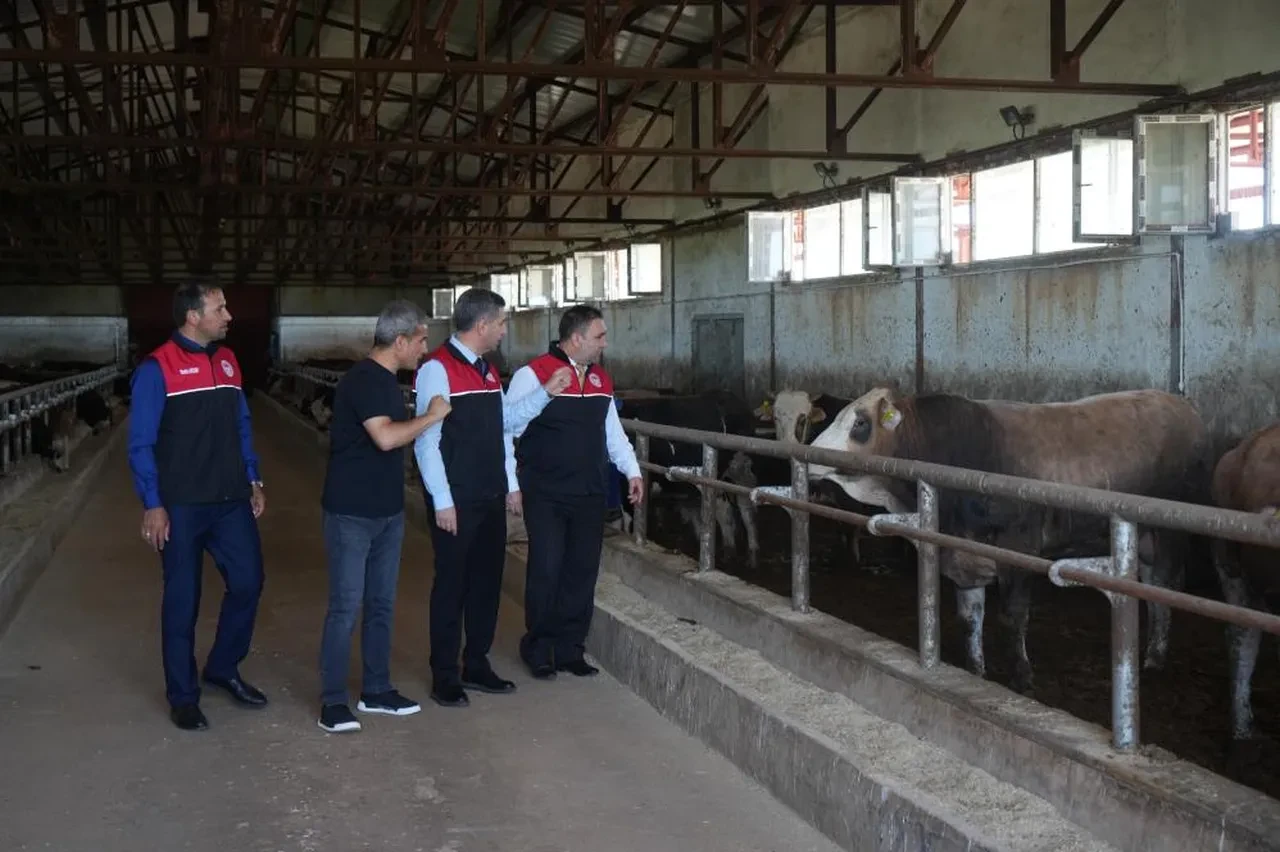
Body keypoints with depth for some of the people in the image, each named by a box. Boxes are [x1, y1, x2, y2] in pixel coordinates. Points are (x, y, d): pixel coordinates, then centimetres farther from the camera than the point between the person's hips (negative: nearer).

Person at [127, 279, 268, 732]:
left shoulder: (227, 361, 9)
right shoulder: (157, 368, -10)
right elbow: (141, 443, -10)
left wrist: (253, 481, 11)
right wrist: (152, 505, -14)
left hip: (230, 501, 6)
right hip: (182, 505, -6)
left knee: (248, 581, 7)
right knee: (182, 599, 4)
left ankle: (223, 668, 29)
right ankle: (182, 696, 16)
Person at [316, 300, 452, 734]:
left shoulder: (386, 380, 12)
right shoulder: (361, 380, -17)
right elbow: (386, 438, -28)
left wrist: (427, 423, 8)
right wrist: (432, 416, -17)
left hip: (387, 511, 9)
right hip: (351, 513, -9)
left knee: (381, 603, 13)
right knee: (345, 606, -5)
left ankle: (376, 690, 23)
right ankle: (333, 702, 2)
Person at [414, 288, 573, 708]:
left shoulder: (486, 369, 14)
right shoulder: (437, 369, -14)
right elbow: (426, 439, -17)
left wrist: (546, 392, 17)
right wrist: (442, 501, -18)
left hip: (491, 497, 8)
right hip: (456, 502, -8)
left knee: (487, 580, 13)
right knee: (452, 583, 1)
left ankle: (477, 664, 27)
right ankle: (444, 676, 12)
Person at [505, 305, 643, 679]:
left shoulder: (601, 380, 12)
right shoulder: (534, 374, -10)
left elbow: (613, 432, 22)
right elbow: (507, 427, -10)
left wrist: (632, 470, 14)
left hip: (590, 495, 6)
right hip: (546, 497, -6)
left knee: (582, 571, 7)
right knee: (546, 570, -3)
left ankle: (570, 649, 19)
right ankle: (538, 648, 15)